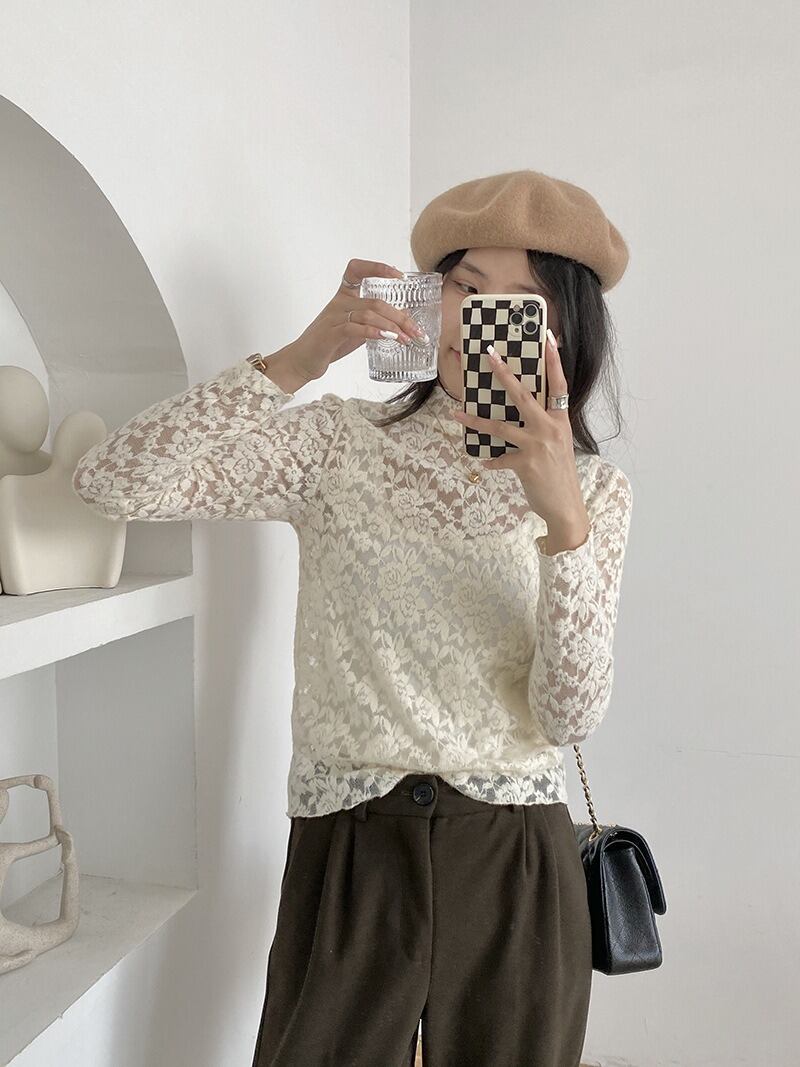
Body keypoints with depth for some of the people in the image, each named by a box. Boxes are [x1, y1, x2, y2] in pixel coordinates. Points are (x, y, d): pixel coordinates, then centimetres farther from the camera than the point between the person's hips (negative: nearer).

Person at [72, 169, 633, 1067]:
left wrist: (563, 519, -24)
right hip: (349, 853, -1)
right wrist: (297, 361, -18)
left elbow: (571, 715, -10)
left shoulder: (592, 488, 1)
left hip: (516, 865, 2)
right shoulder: (341, 442, -2)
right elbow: (112, 482, -12)